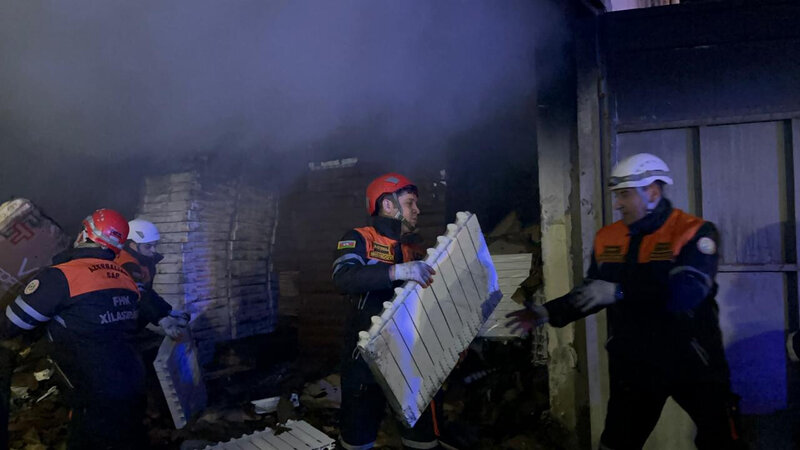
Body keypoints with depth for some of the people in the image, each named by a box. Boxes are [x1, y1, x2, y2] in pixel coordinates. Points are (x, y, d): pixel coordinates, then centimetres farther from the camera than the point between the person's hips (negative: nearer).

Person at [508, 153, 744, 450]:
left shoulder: (693, 232, -14)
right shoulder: (607, 239, 2)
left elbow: (686, 293, -29)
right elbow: (590, 295, 11)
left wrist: (618, 292, -36)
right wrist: (547, 313, -1)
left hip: (691, 362, -4)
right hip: (633, 365, 4)